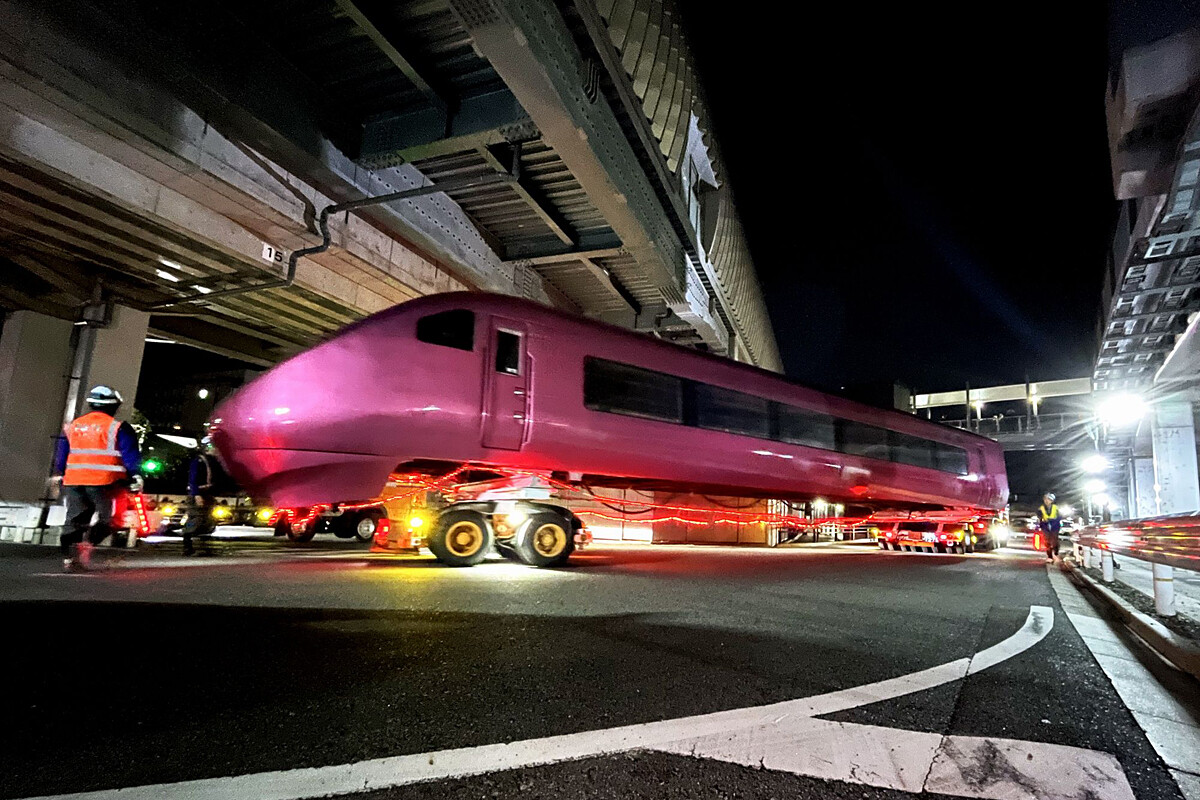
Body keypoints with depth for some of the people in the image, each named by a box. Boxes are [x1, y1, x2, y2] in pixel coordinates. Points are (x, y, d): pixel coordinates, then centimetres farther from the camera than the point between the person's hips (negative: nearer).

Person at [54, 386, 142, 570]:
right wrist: (136, 476, -8)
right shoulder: (118, 428, -4)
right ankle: (88, 542, -20)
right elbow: (130, 455, -10)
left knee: (75, 519, 11)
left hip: (74, 481, 5)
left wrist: (60, 475, 30)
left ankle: (68, 556, 3)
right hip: (104, 482, -5)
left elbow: (60, 458, 20)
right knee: (107, 518, 2)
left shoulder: (72, 427, 14)